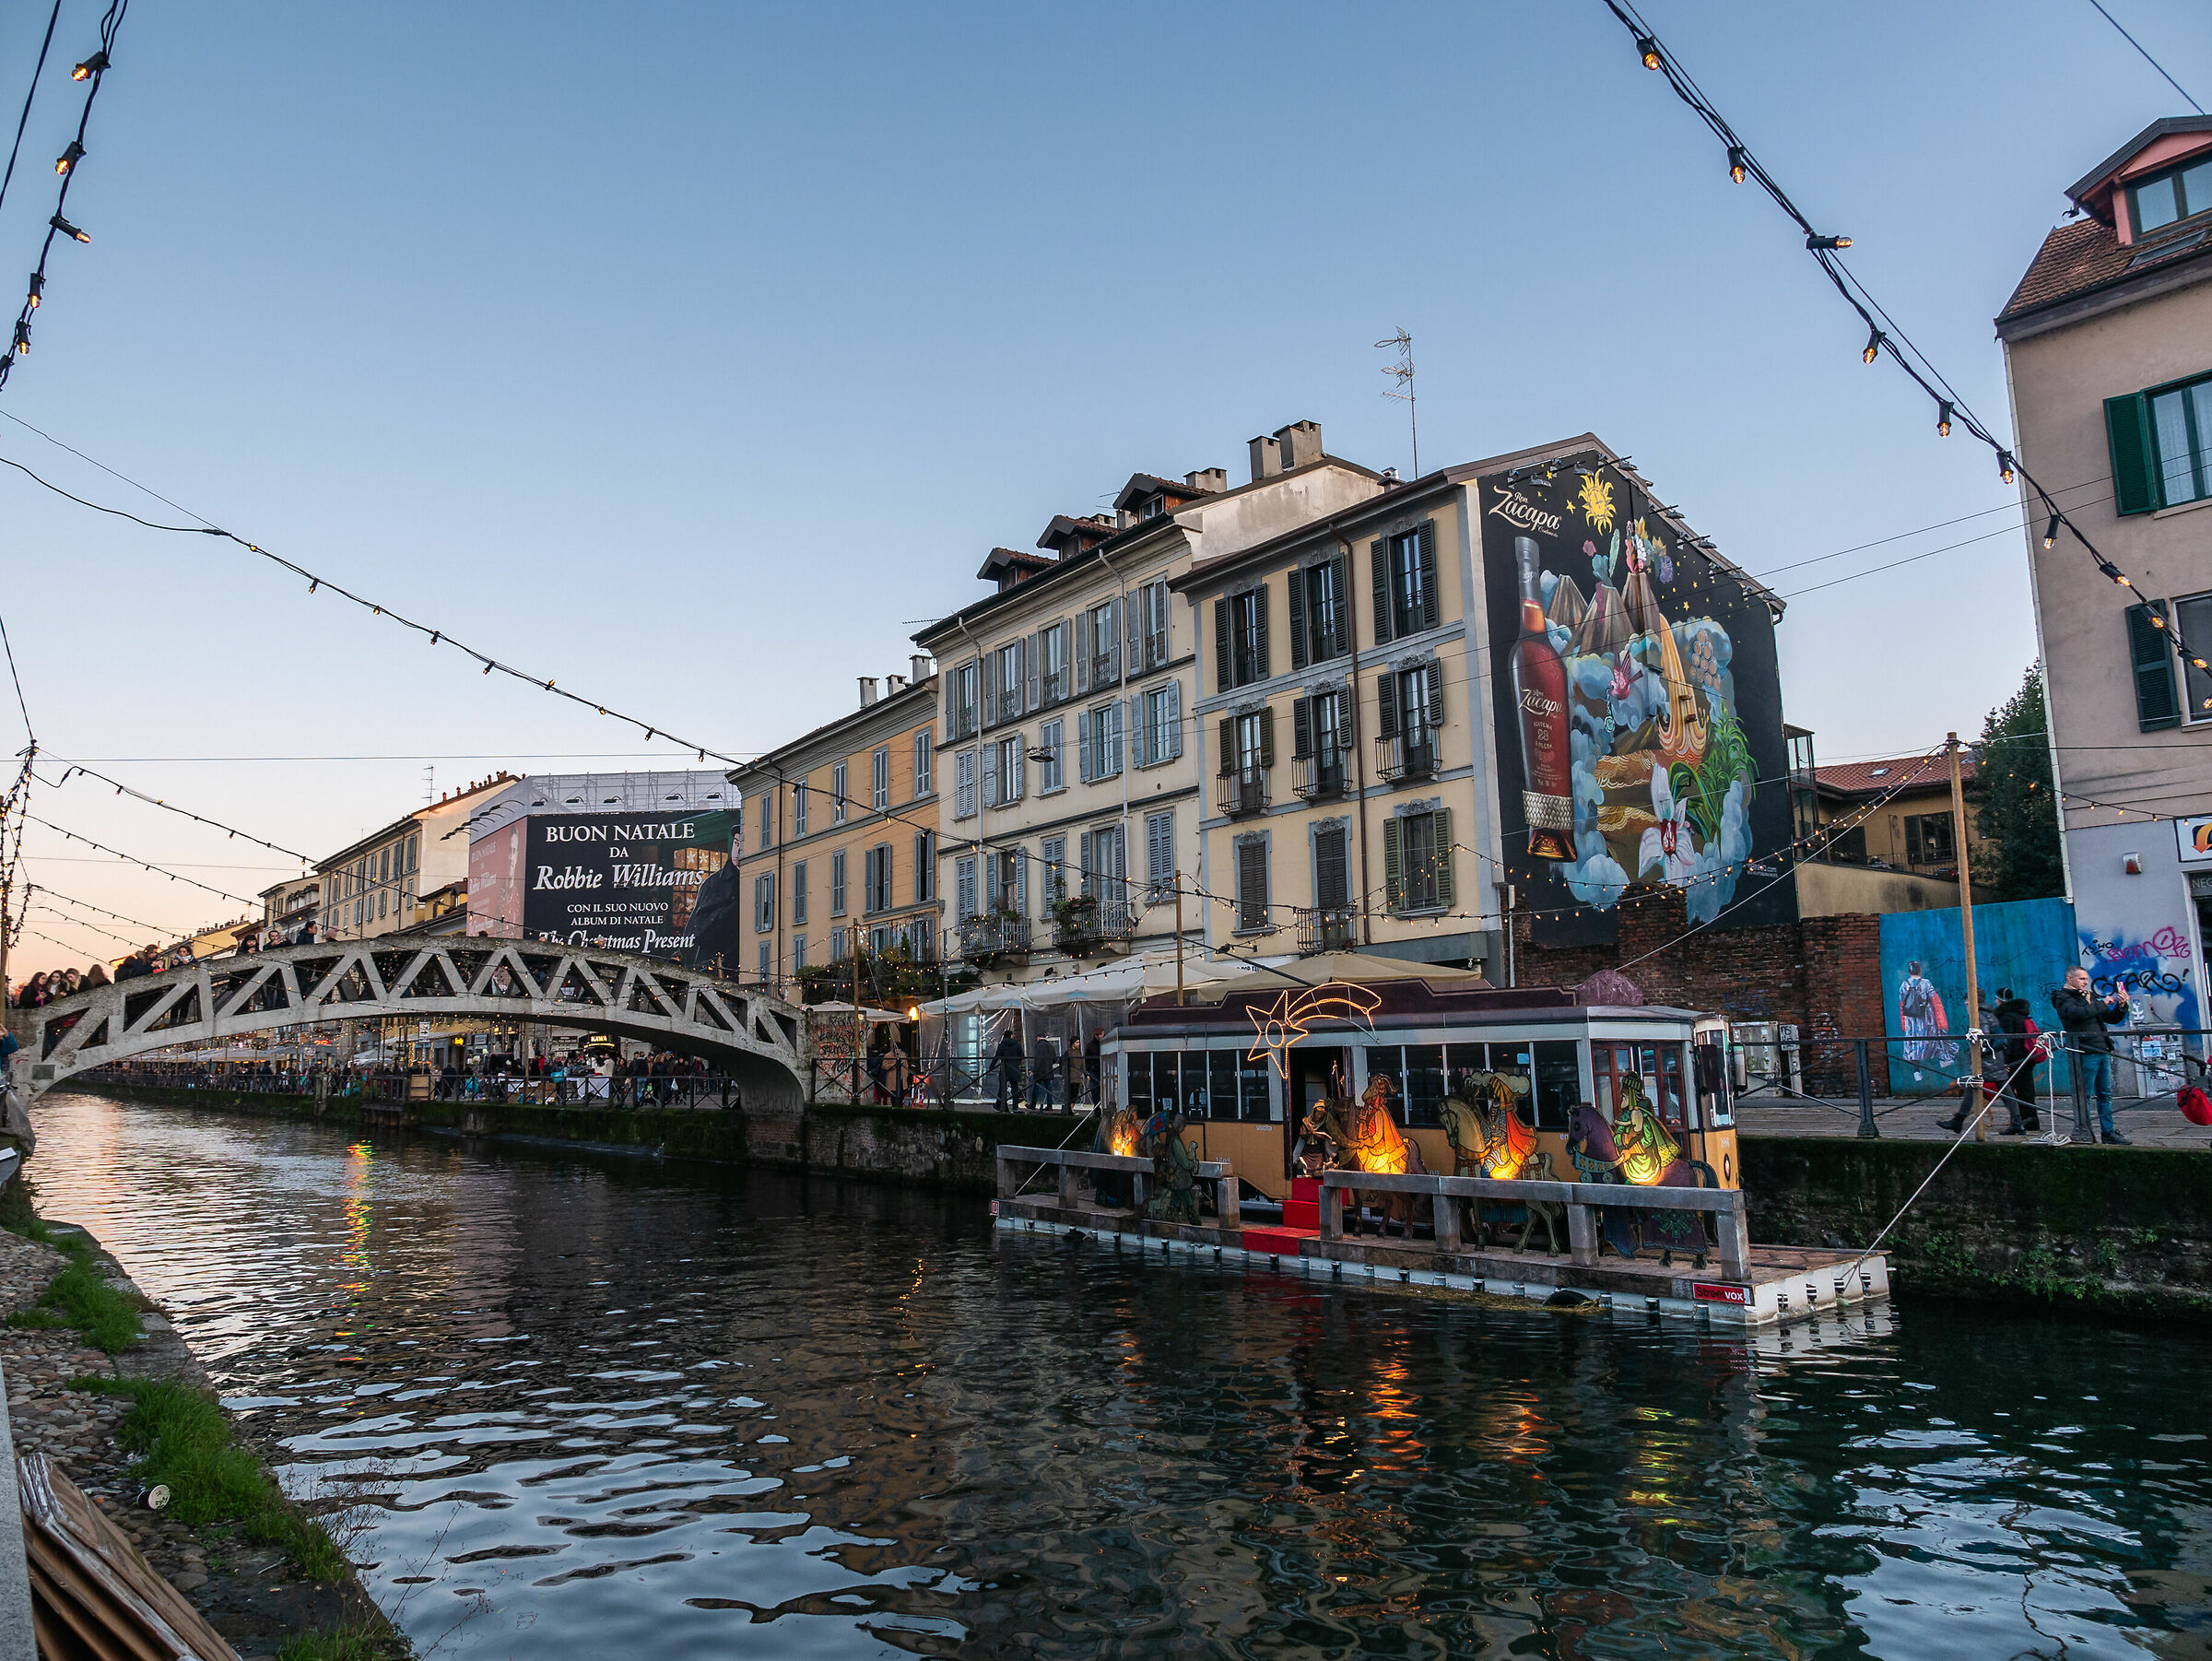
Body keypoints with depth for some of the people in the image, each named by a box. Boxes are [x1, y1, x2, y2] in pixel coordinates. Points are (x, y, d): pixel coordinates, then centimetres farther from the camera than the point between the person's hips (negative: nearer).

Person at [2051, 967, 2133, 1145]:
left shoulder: (2090, 996, 20)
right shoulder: (2063, 998, -2)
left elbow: (2111, 1019, 22)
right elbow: (2079, 1013, -21)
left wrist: (2121, 1007, 3)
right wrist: (2102, 1004, -11)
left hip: (2103, 1051, 8)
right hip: (2085, 1053, -8)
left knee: (2105, 1094, 9)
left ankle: (2108, 1132, 14)